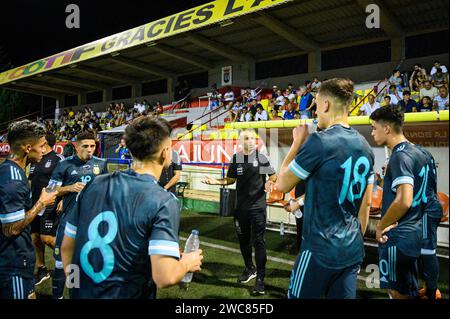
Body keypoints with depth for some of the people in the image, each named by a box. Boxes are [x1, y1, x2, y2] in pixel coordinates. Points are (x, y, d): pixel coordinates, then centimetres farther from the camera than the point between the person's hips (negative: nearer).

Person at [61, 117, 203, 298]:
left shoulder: (95, 185, -4)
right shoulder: (164, 202, -21)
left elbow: (67, 246, 4)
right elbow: (164, 277, -27)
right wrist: (187, 263, -6)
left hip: (81, 293, 5)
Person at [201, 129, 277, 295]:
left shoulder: (261, 157, -5)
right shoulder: (236, 158, 3)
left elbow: (273, 176, 0)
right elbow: (231, 180, 10)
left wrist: (270, 182, -21)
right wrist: (215, 181, -3)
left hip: (258, 206, -4)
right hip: (241, 206, 4)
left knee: (258, 241, -1)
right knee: (243, 240, 15)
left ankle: (260, 278, 10)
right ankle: (249, 269, 36)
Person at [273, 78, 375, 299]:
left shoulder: (320, 142, -17)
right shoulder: (365, 147, 5)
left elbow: (282, 185, -8)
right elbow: (366, 202, 12)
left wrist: (297, 143, 1)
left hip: (321, 249, -7)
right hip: (353, 251, 7)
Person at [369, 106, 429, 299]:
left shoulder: (400, 156, -17)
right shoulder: (416, 153, 12)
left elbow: (403, 201, -27)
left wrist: (381, 226, -14)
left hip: (398, 236, -9)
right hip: (412, 232, 9)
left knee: (398, 292, 3)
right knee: (408, 291, 19)